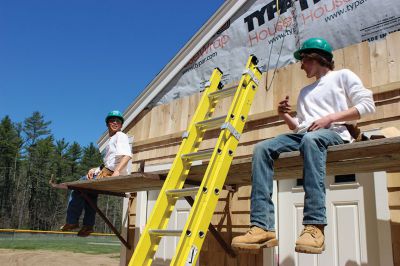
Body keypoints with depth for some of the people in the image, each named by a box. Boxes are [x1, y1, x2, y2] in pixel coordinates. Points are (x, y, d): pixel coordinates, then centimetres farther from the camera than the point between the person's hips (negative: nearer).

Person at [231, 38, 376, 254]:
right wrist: (286, 116, 8)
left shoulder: (343, 76, 17)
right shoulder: (304, 91, 35)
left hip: (334, 132, -5)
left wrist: (330, 118, -9)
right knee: (262, 148, -22)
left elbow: (367, 105, 2)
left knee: (310, 139, -42)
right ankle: (262, 226, -36)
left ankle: (314, 227, -48)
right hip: (305, 135, 6)